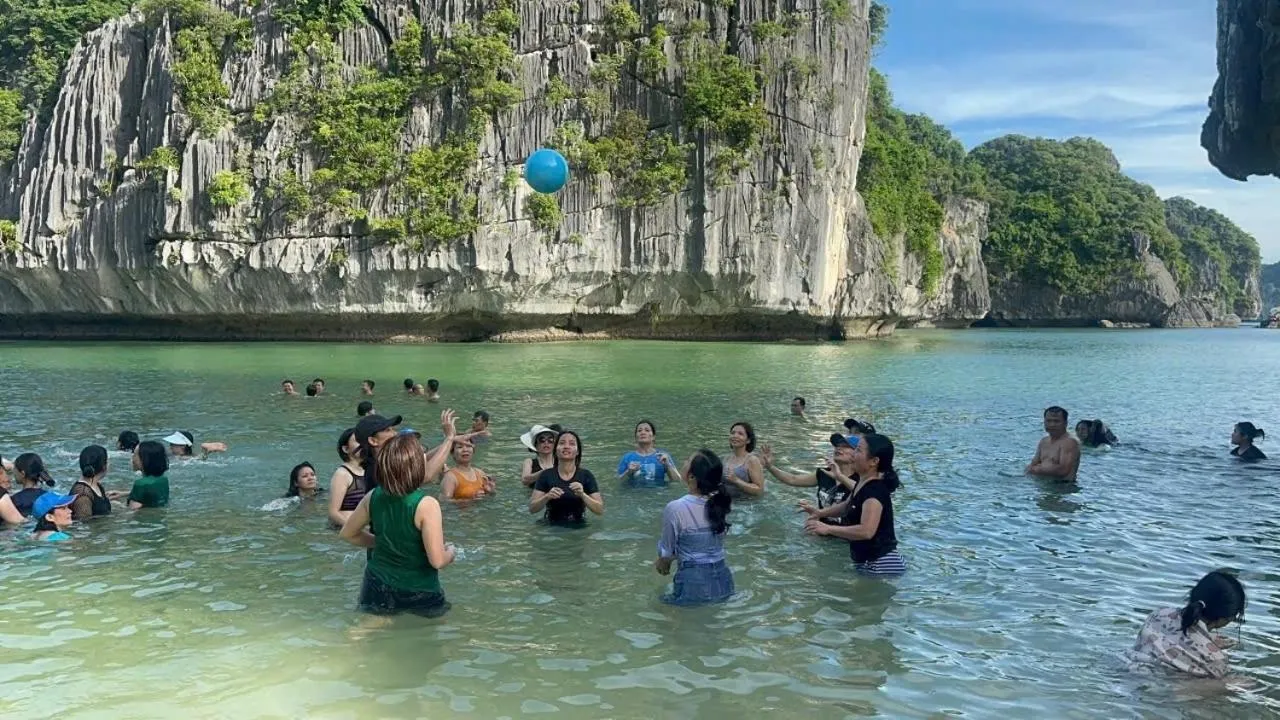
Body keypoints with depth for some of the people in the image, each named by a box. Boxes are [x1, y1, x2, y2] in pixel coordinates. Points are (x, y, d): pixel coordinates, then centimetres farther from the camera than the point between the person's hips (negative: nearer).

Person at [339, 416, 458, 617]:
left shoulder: (373, 497, -3)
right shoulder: (427, 505, -21)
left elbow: (348, 534, 13)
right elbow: (437, 561, -19)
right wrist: (451, 552, 2)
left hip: (378, 589, 6)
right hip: (419, 593, -6)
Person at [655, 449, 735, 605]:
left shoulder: (675, 508, -19)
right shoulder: (721, 502, -2)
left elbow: (666, 551, -6)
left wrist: (662, 562, 19)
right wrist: (666, 559, 19)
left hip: (694, 586, -6)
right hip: (723, 581, 6)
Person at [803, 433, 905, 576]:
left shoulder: (875, 491, -24)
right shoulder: (863, 483, 7)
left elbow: (866, 531, -37)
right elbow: (848, 506, 27)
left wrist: (827, 529, -33)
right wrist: (820, 512, 14)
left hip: (881, 566, -10)